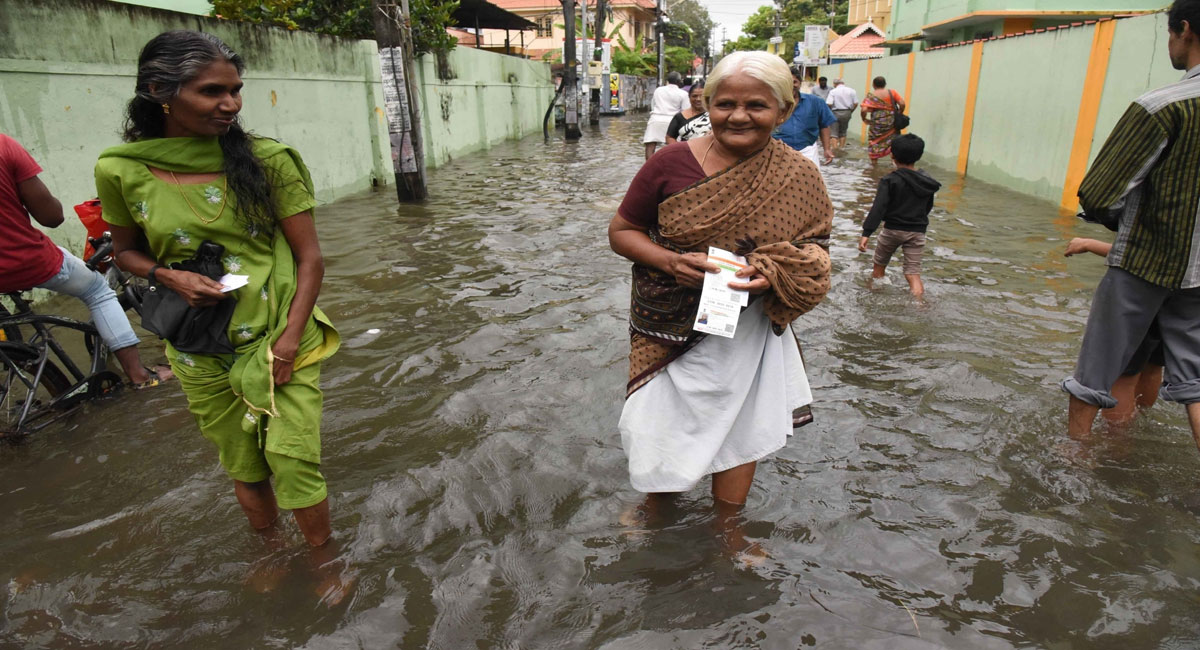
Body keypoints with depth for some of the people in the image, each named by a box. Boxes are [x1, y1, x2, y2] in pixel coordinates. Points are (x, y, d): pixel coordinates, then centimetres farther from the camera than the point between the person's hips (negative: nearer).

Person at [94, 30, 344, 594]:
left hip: (279, 337, -2)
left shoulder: (266, 159, -10)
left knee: (292, 457, -5)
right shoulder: (121, 171, -6)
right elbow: (126, 250, 11)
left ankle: (326, 562, 21)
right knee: (244, 467, 16)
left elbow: (309, 257, -7)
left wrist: (290, 340, -13)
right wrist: (169, 277, -11)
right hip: (201, 352, 2)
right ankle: (271, 553, 42)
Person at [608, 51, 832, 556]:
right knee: (663, 421, 12)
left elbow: (814, 255, 0)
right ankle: (655, 501, 45)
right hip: (670, 327, 0)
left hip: (745, 329, 1)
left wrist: (773, 274, -23)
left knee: (740, 424, 14)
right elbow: (621, 231, -2)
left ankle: (727, 526, 41)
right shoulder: (671, 163, -8)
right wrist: (673, 262, -20)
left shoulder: (798, 177, -5)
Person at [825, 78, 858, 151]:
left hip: (836, 112, -3)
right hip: (847, 112, 3)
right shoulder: (851, 91, 3)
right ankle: (842, 147, 20)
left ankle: (835, 148, 1)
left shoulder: (833, 91, -7)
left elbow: (829, 104, -16)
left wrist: (830, 112, 2)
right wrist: (851, 111, 15)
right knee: (843, 132, 17)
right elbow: (856, 103, 1)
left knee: (834, 132, 5)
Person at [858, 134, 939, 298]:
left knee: (879, 266, 18)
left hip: (892, 229, -3)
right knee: (913, 272, 2)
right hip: (917, 232, 3)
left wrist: (866, 233, -24)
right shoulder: (928, 182, 4)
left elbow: (878, 208, -21)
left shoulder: (889, 181, -12)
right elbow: (928, 207, 16)